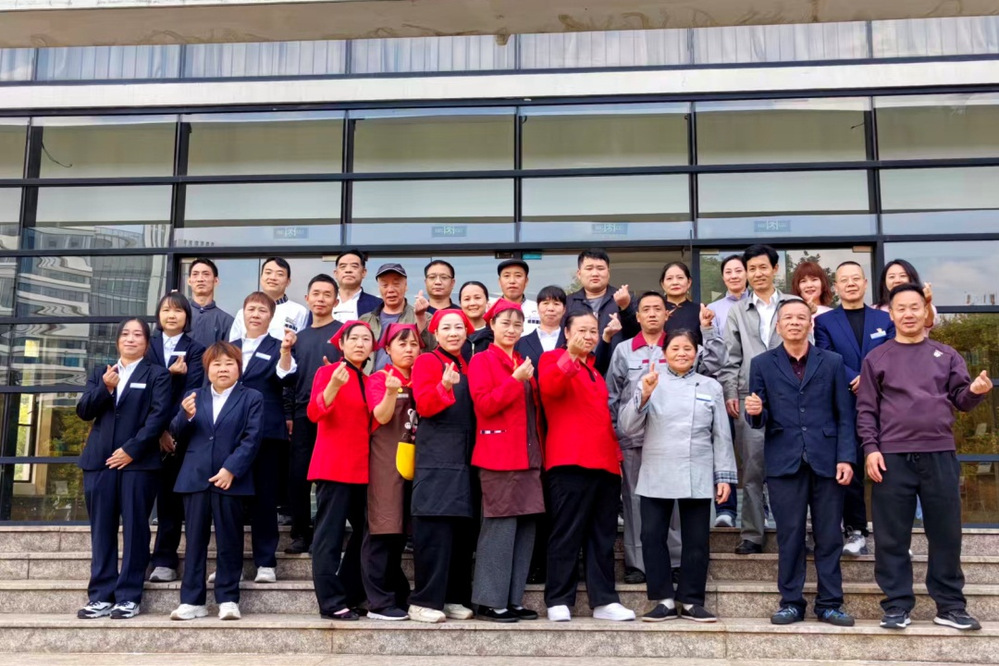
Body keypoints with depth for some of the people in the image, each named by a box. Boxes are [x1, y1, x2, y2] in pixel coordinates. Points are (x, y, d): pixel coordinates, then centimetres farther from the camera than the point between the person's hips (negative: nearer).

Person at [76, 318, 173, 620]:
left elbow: (159, 415, -7)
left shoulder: (157, 374, 5)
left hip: (139, 462, -4)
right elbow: (84, 411, 7)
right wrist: (104, 388, -11)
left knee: (135, 529, -2)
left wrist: (131, 450, -14)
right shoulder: (99, 373, 18)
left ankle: (129, 596, 3)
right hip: (99, 461, 4)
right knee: (101, 529, 5)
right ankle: (101, 596, 10)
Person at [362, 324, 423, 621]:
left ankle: (399, 598, 15)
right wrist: (391, 391, -30)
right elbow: (382, 416, -12)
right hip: (386, 462, -5)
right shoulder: (378, 378, 1)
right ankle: (380, 602, -5)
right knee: (383, 530, -7)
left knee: (400, 530, 9)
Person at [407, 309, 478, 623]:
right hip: (436, 459, -7)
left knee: (462, 529, 5)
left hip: (464, 458, 7)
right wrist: (444, 387, -30)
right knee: (434, 528, -10)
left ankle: (453, 598, 13)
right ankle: (424, 601, -5)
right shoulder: (427, 361, 0)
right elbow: (424, 405, -12)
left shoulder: (466, 366, 20)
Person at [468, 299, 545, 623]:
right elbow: (484, 405, -13)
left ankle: (513, 599, 14)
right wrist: (515, 381, -18)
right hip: (499, 457, -7)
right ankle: (491, 602, 1)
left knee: (525, 528, 6)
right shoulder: (482, 361, -1)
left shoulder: (523, 364, 20)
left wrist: (540, 453, 12)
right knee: (500, 527, -7)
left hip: (528, 457, 7)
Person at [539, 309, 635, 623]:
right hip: (570, 462, -7)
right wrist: (571, 355, -35)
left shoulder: (595, 370, 25)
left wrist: (616, 452, 18)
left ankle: (604, 600, 13)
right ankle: (558, 602, 0)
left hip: (605, 463, 7)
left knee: (603, 535, 8)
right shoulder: (554, 359, 2)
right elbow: (548, 387, -21)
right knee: (567, 534, -5)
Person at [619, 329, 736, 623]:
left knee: (696, 540, 4)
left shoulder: (711, 387, 10)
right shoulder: (650, 383, 5)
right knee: (652, 537, -1)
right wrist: (643, 395, -16)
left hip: (698, 477, 1)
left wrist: (724, 476, 6)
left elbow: (721, 435, 10)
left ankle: (692, 602, 14)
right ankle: (664, 600, 9)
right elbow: (627, 427, -2)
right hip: (655, 476, 0)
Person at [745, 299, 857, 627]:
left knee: (829, 536, 4)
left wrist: (846, 458, -4)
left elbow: (845, 415, 6)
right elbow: (760, 419, 6)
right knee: (789, 536, 2)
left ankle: (829, 603, 14)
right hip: (784, 462, 0)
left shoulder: (832, 362, 10)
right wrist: (755, 412, -18)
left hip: (826, 461, 1)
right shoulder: (762, 364, 8)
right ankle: (791, 603, 12)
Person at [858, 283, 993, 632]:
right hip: (892, 457, -1)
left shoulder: (946, 355, 12)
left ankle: (950, 606, 17)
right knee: (892, 537, 2)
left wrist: (976, 391, -14)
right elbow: (866, 409, 4)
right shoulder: (876, 358, 7)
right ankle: (897, 606, 11)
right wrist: (871, 448, -7)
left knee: (946, 534, 6)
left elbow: (961, 400, 8)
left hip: (940, 455, 2)